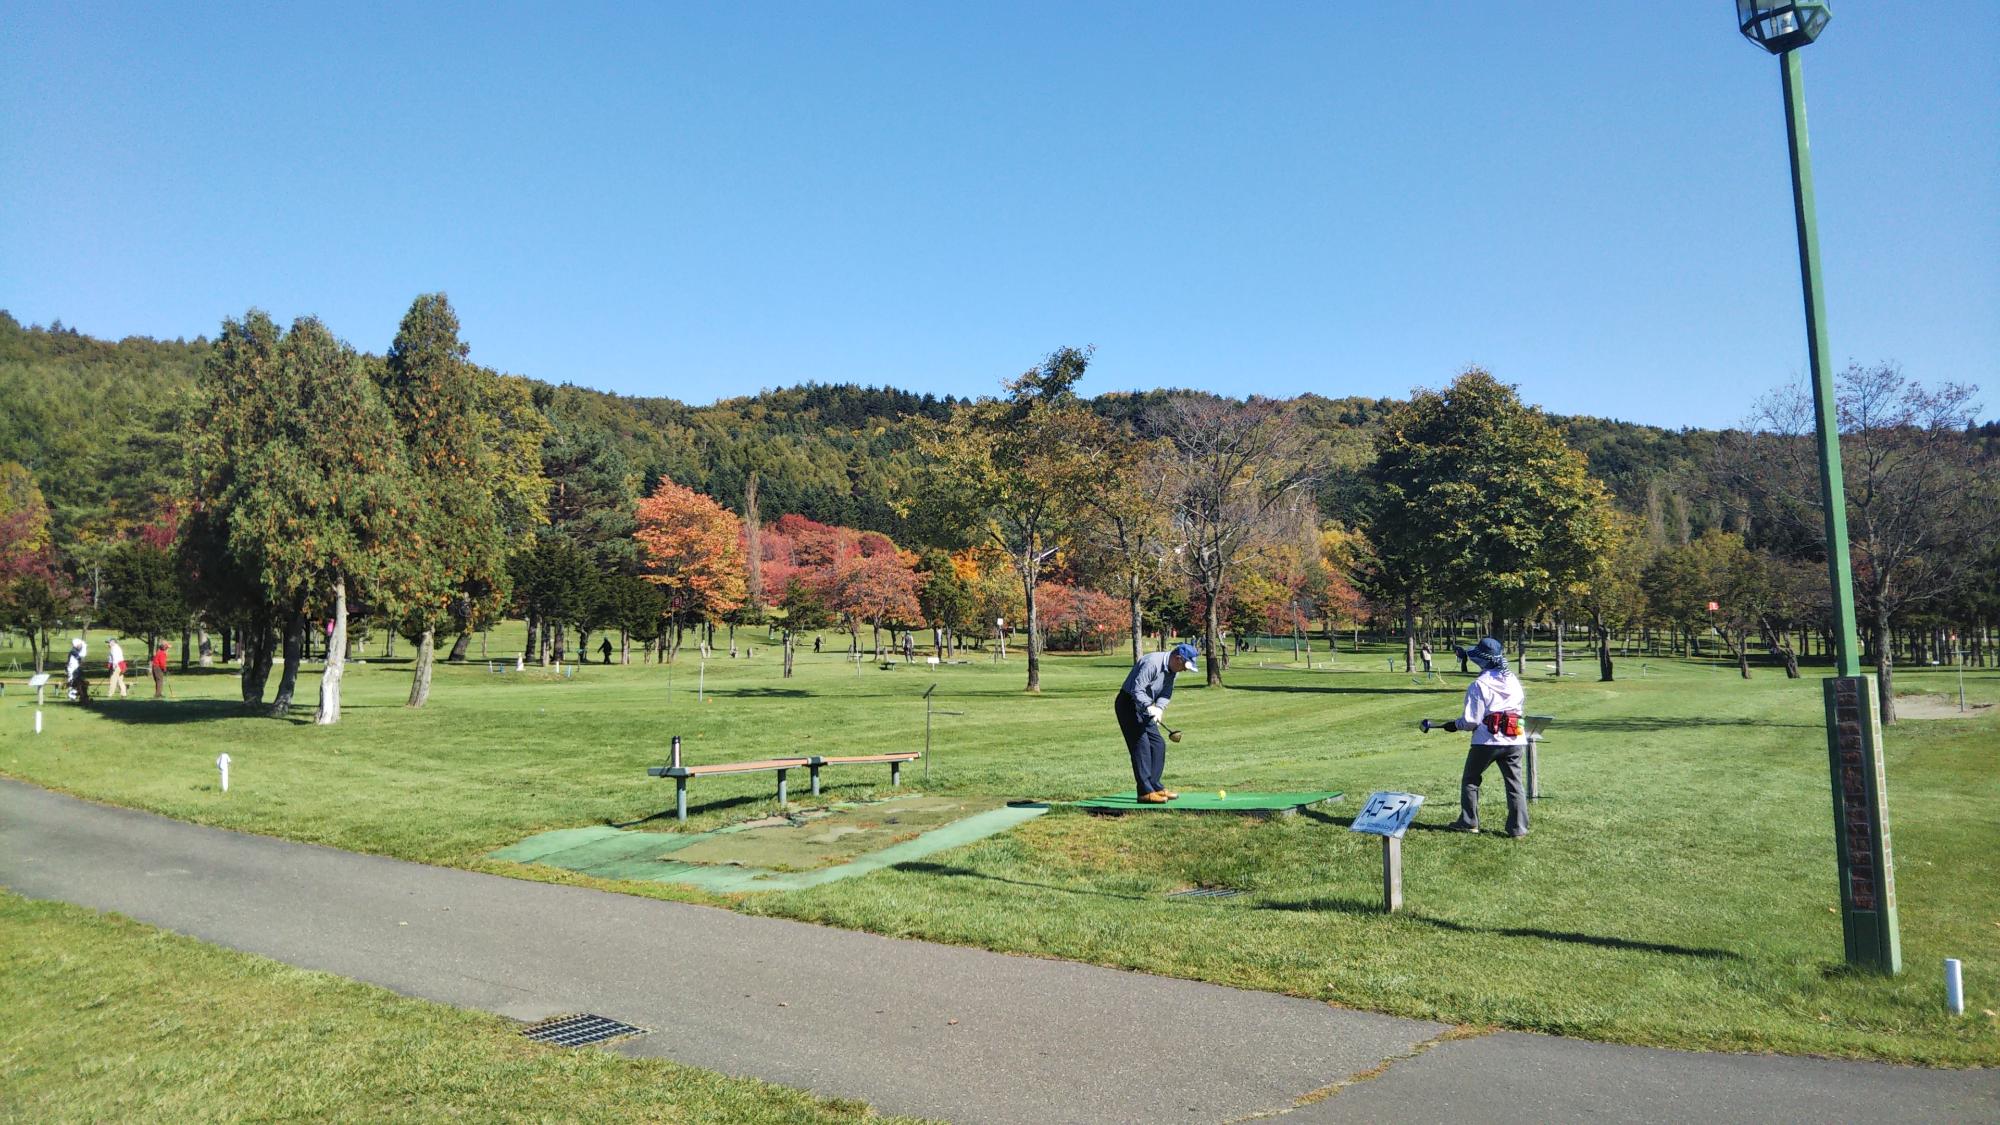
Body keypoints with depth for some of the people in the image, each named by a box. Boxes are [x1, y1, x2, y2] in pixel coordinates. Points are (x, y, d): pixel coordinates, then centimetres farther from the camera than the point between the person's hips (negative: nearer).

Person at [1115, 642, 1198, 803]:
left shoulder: (1172, 669, 3)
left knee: (1158, 744, 9)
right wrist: (1149, 707, -41)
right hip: (1128, 704, -10)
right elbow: (1136, 690, -29)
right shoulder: (1152, 663, -26)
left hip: (1144, 706, 10)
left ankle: (1154, 786, 16)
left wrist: (1159, 708, -15)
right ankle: (1145, 791, -13)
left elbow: (1166, 693, 4)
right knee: (1141, 745, -14)